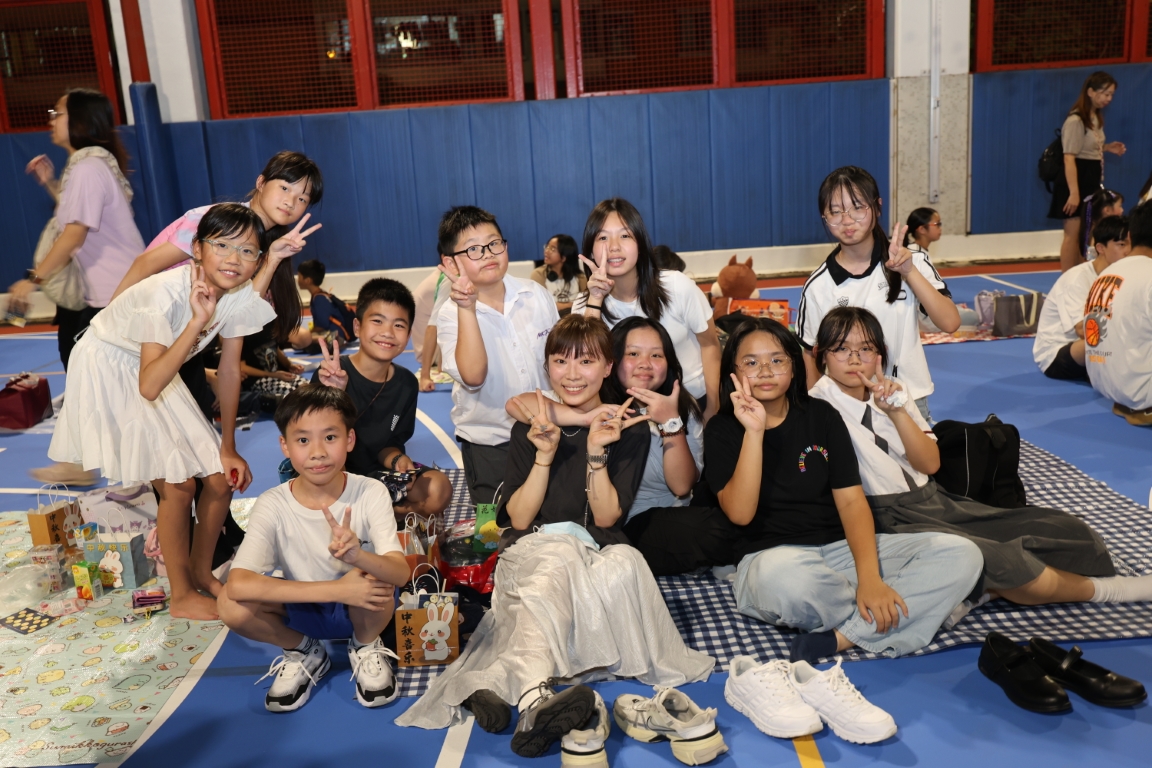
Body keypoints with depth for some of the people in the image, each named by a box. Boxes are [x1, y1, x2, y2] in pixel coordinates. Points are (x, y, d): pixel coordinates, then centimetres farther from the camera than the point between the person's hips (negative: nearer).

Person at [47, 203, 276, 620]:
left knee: (223, 477, 1)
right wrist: (198, 323, -48)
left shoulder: (242, 296, -17)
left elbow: (229, 370, -5)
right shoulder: (167, 293, -35)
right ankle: (182, 597, 9)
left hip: (157, 369, 6)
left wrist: (228, 449, -2)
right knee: (176, 484, -11)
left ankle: (201, 571, 25)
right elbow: (149, 387, -41)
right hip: (109, 367, -6)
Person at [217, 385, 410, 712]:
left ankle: (366, 648, 1)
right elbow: (237, 584, -33)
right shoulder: (273, 506, -20)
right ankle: (304, 653, 5)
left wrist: (356, 555, -51)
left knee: (372, 575, -33)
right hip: (305, 611, 1)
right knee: (231, 604, -25)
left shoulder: (371, 493, -20)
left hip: (362, 609, -1)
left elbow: (400, 572, -28)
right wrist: (336, 589, -38)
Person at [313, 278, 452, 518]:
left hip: (377, 472, 4)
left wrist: (397, 460, -15)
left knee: (438, 488, -18)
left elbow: (389, 443, 8)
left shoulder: (406, 383, -2)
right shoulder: (330, 375, -16)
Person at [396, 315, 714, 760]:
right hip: (532, 548, 0)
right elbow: (519, 518, -1)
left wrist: (597, 452, -17)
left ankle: (501, 685, -48)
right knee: (554, 564, -37)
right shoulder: (529, 428, 7)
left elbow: (606, 517, -2)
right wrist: (545, 455, -14)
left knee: (624, 565, -36)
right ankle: (534, 698, -60)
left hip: (596, 552, 1)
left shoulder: (628, 430, 6)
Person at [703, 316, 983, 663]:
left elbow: (851, 501, -1)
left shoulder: (822, 416, 7)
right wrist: (754, 432, -22)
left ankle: (841, 638, -26)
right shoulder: (722, 429, 0)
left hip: (840, 547, 4)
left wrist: (869, 577, -17)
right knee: (783, 576, -42)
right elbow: (741, 514, -14)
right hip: (772, 557, -4)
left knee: (962, 554, -15)